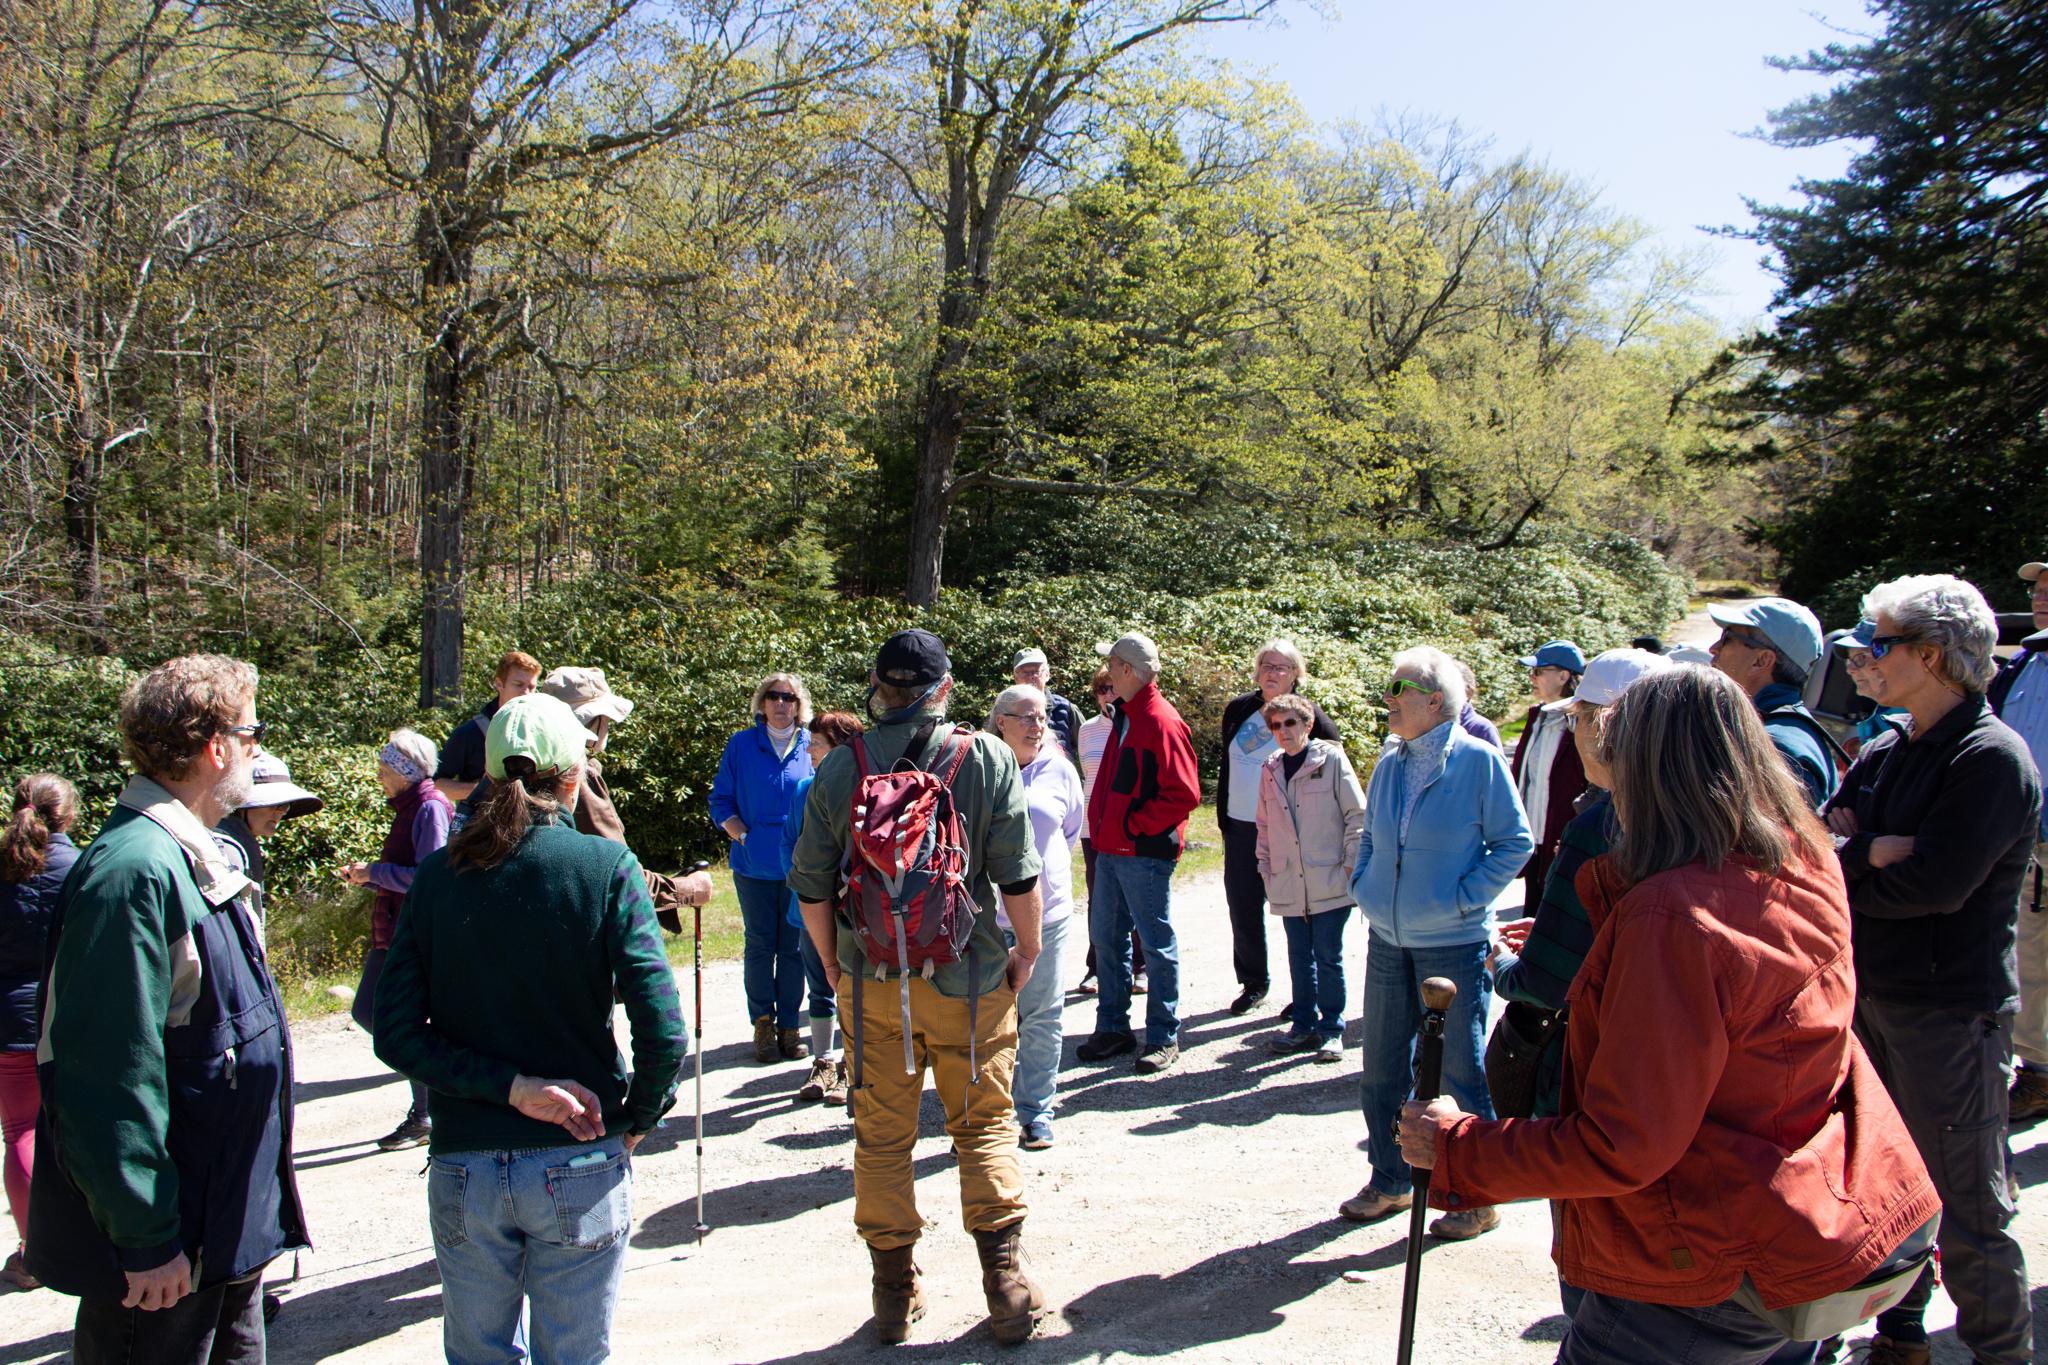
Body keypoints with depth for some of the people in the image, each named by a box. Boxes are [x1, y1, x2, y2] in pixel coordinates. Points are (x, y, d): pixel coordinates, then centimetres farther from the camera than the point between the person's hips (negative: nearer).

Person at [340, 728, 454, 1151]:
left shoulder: (430, 808, -15)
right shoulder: (408, 808, 15)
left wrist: (374, 871, -15)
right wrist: (365, 876, 8)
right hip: (392, 933, 10)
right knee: (365, 1011, 13)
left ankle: (424, 1118, 8)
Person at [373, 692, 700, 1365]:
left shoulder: (438, 875, -2)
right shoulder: (605, 866, -11)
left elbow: (396, 1034, -6)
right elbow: (664, 1033, -17)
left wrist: (509, 1084, -8)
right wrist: (638, 1120, -1)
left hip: (463, 1169, 3)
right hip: (579, 1165, -2)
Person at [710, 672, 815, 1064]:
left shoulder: (812, 746, 2)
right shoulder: (741, 745, 3)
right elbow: (721, 800, 7)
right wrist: (742, 836, -7)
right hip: (754, 865, 0)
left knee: (793, 946, 6)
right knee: (759, 944, 7)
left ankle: (789, 1025, 15)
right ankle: (763, 1023, 16)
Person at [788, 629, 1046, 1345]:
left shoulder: (839, 767, -4)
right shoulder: (988, 758, -7)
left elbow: (811, 886, -1)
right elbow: (1017, 875, -7)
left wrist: (832, 960, 14)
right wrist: (1027, 950, 8)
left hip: (870, 983, 1)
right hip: (968, 978, -1)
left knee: (881, 1135, 12)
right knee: (985, 1123, 13)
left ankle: (895, 1292, 22)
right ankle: (1004, 1279, 13)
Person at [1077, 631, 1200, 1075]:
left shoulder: (1163, 722, -16)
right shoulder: (1124, 717, 14)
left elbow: (1184, 795, -20)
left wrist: (1135, 825, -17)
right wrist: (1101, 824, 11)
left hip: (1145, 853, -9)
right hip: (1111, 850, 9)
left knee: (1157, 943, 1)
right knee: (1106, 938, 14)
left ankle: (1164, 1037, 12)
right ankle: (1113, 1027, 25)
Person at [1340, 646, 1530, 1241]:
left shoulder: (1478, 760, -11)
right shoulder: (1389, 762, 6)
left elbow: (1514, 842, -8)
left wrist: (1465, 898, -13)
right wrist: (1364, 885, 6)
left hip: (1453, 944, -6)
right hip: (1387, 940, 6)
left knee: (1460, 1072, 4)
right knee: (1382, 1066, 13)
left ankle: (1478, 1196, 20)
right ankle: (1390, 1180, 30)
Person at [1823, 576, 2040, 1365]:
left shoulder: (1992, 758, -14)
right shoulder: (1881, 756, 9)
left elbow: (1937, 883, -23)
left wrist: (1844, 875, -8)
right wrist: (1870, 852, -18)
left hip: (1950, 1010, -8)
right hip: (1870, 996, 8)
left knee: (1966, 1208, 3)